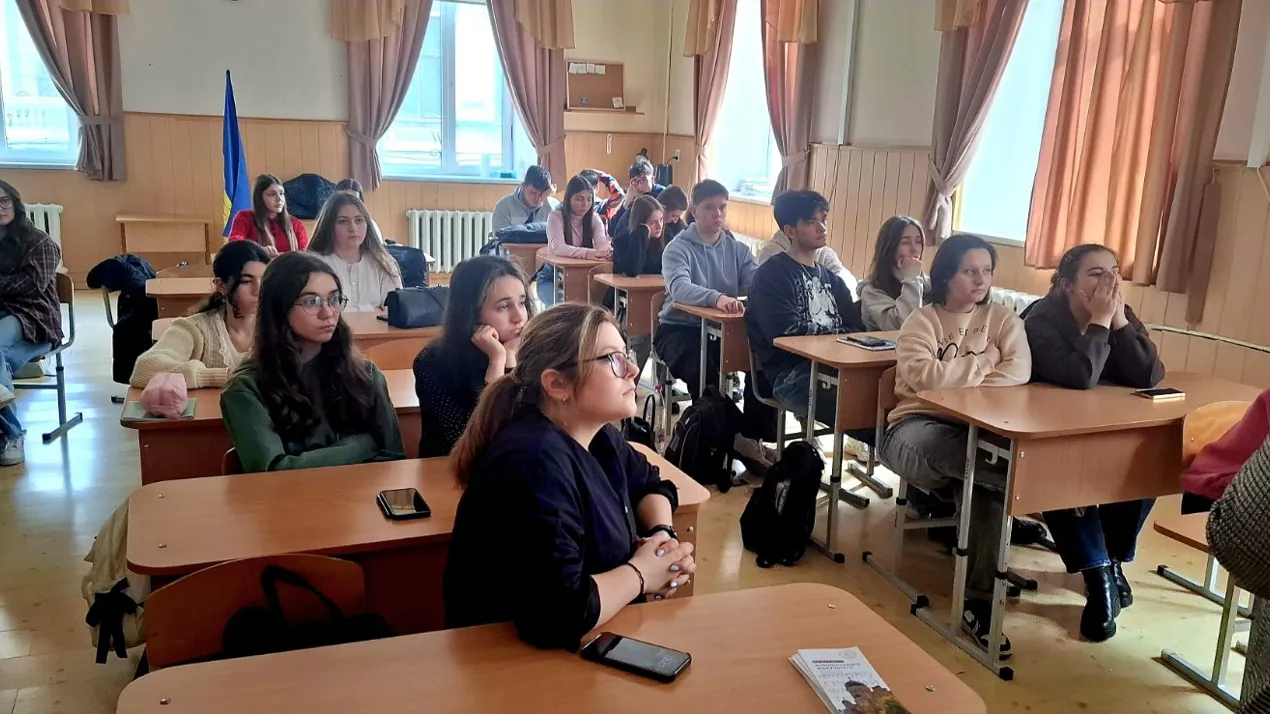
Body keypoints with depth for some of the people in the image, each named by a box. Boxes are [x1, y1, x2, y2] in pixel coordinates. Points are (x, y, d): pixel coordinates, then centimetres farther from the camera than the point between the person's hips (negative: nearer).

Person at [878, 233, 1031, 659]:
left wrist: (957, 386, -15)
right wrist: (983, 362, -7)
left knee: (988, 483, -32)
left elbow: (1018, 372, -7)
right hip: (920, 426, -2)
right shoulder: (921, 322, 4)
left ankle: (979, 601, -25)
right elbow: (922, 377, -14)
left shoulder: (1003, 319, 12)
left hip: (980, 430, 2)